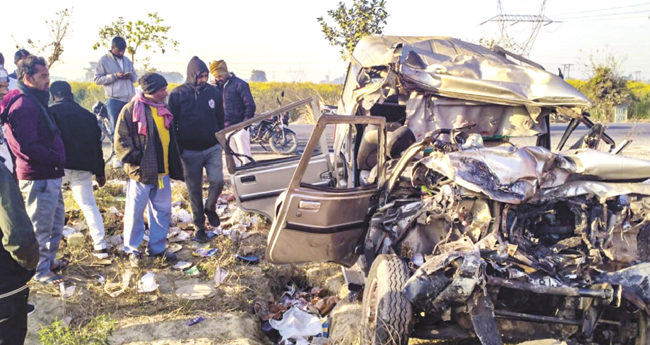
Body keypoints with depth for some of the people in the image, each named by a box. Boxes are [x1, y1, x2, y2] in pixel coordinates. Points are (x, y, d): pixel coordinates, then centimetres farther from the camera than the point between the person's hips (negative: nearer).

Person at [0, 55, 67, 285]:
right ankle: (41, 271, 16)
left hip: (49, 175, 10)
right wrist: (56, 159, -17)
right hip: (38, 178, -10)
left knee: (56, 222, 21)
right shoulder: (22, 106, -19)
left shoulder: (35, 101, 15)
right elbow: (28, 146, -26)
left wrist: (57, 158, 9)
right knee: (41, 226, 3)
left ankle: (49, 260, 37)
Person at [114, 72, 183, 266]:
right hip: (141, 172, -7)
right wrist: (133, 157, -18)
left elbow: (171, 140, 20)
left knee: (163, 211, 11)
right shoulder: (132, 109, -9)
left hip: (163, 172, 7)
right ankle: (132, 250, 18)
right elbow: (121, 139, -10)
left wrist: (175, 167, 19)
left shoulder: (163, 110, 13)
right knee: (135, 212, 3)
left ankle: (157, 248, 24)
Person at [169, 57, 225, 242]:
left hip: (212, 148, 2)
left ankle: (210, 208, 21)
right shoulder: (177, 94, -7)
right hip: (190, 151, -2)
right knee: (195, 190, 6)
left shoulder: (214, 92, 1)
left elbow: (220, 120, 11)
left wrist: (222, 143, 13)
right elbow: (171, 123, -4)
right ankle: (199, 226, 22)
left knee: (217, 181, -11)